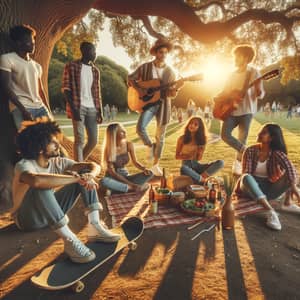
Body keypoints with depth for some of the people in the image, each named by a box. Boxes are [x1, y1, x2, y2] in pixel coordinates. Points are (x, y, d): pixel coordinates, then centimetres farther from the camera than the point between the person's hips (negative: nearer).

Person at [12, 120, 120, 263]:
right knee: (41, 187, -39)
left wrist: (89, 176, -32)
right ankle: (70, 240, -31)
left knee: (84, 174, -8)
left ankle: (94, 227, -16)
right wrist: (77, 178, -43)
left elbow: (94, 166, -9)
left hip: (51, 213, 6)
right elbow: (36, 180, -49)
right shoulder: (24, 165, -23)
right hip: (28, 218, -6)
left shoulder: (57, 162, -6)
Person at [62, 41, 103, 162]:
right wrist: (73, 109, -14)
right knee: (79, 140, -8)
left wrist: (100, 111, 5)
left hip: (92, 108, 5)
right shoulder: (71, 66, 2)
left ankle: (79, 163, 23)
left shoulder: (95, 70, 18)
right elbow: (66, 89, -4)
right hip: (78, 107, -5)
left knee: (94, 140, 3)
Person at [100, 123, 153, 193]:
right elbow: (112, 172, -19)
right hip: (113, 178, -3)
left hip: (125, 176, 3)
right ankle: (132, 188, -26)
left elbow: (135, 162, 3)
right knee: (103, 181, -39)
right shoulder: (108, 149, -19)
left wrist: (144, 168, -20)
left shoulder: (129, 145, -8)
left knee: (150, 173, -16)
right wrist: (130, 183, -27)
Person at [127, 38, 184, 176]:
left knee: (160, 136, 5)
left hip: (163, 104, 2)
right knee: (140, 128, -26)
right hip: (148, 102, -2)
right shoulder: (146, 67, 3)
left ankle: (155, 165, 20)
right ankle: (150, 146, 7)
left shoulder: (169, 71, 8)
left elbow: (171, 93, 6)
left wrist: (176, 88, -17)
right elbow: (130, 78, 5)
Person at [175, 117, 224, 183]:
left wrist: (200, 153, -15)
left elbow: (199, 158, 7)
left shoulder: (202, 139, 3)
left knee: (220, 162, -17)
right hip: (186, 165, -3)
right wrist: (189, 157, -13)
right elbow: (177, 156, 3)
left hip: (196, 165, 3)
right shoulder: (182, 139, -4)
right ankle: (203, 180, -23)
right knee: (183, 168, -42)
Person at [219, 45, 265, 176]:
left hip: (246, 110, -4)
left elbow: (260, 93, -2)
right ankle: (246, 152, 13)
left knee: (242, 139, -3)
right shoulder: (232, 74, 15)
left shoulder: (253, 72, 0)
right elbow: (225, 92, 19)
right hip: (231, 110, 5)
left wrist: (260, 93, -26)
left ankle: (238, 165, 12)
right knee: (225, 135, -9)